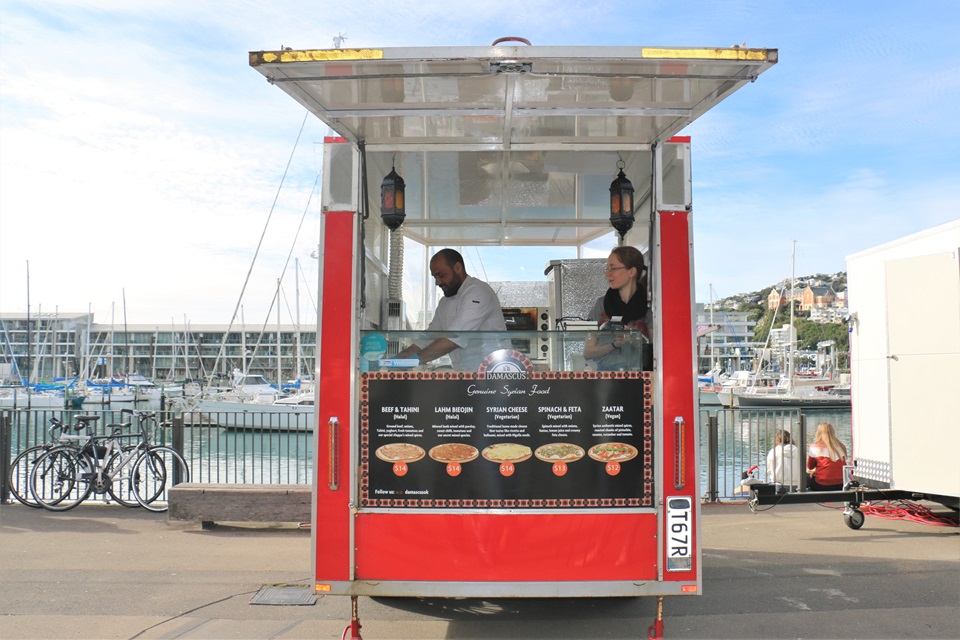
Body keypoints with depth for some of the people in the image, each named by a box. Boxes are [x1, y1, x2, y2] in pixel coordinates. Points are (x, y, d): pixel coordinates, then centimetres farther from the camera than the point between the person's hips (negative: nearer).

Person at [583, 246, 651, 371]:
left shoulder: (648, 305, 3)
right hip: (606, 370, 1)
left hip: (638, 372, -1)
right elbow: (587, 352, 6)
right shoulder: (602, 304, 9)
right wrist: (614, 345, -8)